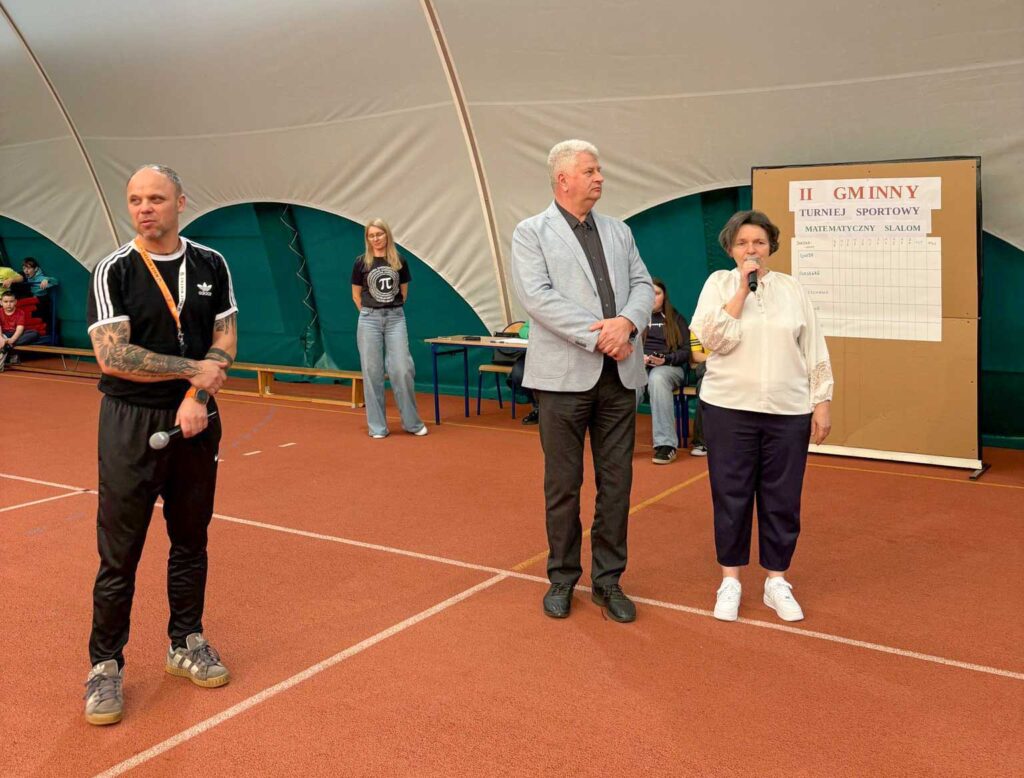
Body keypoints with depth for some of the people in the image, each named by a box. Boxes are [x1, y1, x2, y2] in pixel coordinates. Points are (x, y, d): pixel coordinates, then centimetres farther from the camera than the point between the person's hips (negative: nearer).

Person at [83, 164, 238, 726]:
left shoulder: (211, 265, 5)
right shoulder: (113, 271, -7)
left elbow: (225, 341, 3)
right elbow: (112, 356, -16)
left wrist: (197, 397, -13)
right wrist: (194, 370, -13)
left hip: (196, 421, 4)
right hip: (131, 424, -3)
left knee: (191, 542, 13)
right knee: (119, 554, 0)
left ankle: (185, 643, 29)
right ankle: (105, 665, 14)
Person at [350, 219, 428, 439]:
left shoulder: (399, 261, 5)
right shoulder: (361, 262, 1)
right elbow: (356, 295, 8)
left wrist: (391, 310, 10)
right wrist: (370, 314, 8)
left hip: (396, 318, 1)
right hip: (369, 319, -1)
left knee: (403, 370, -5)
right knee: (372, 372, 1)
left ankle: (412, 422, 8)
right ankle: (377, 426, 8)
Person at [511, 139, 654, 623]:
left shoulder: (618, 231, 15)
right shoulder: (531, 233, 0)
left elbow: (642, 285, 8)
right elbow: (537, 297, -12)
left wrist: (627, 322, -14)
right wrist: (599, 337, -17)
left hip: (619, 374, 4)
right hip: (565, 374, -4)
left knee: (616, 482, 7)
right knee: (563, 483, 5)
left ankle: (608, 579, 20)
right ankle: (562, 578, 21)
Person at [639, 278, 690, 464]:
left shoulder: (676, 319, 15)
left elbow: (686, 351, 7)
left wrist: (666, 359, -12)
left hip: (669, 367, -1)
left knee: (657, 378, -40)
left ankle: (666, 444, -40)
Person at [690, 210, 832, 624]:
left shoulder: (792, 288, 7)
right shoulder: (719, 283, 3)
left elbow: (814, 351, 7)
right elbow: (715, 338, -12)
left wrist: (821, 403, 1)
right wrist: (743, 287, -12)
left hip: (788, 411, 2)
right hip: (730, 408, -1)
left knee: (782, 499, 7)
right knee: (731, 496, 5)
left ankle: (777, 582, 21)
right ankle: (730, 580, 19)